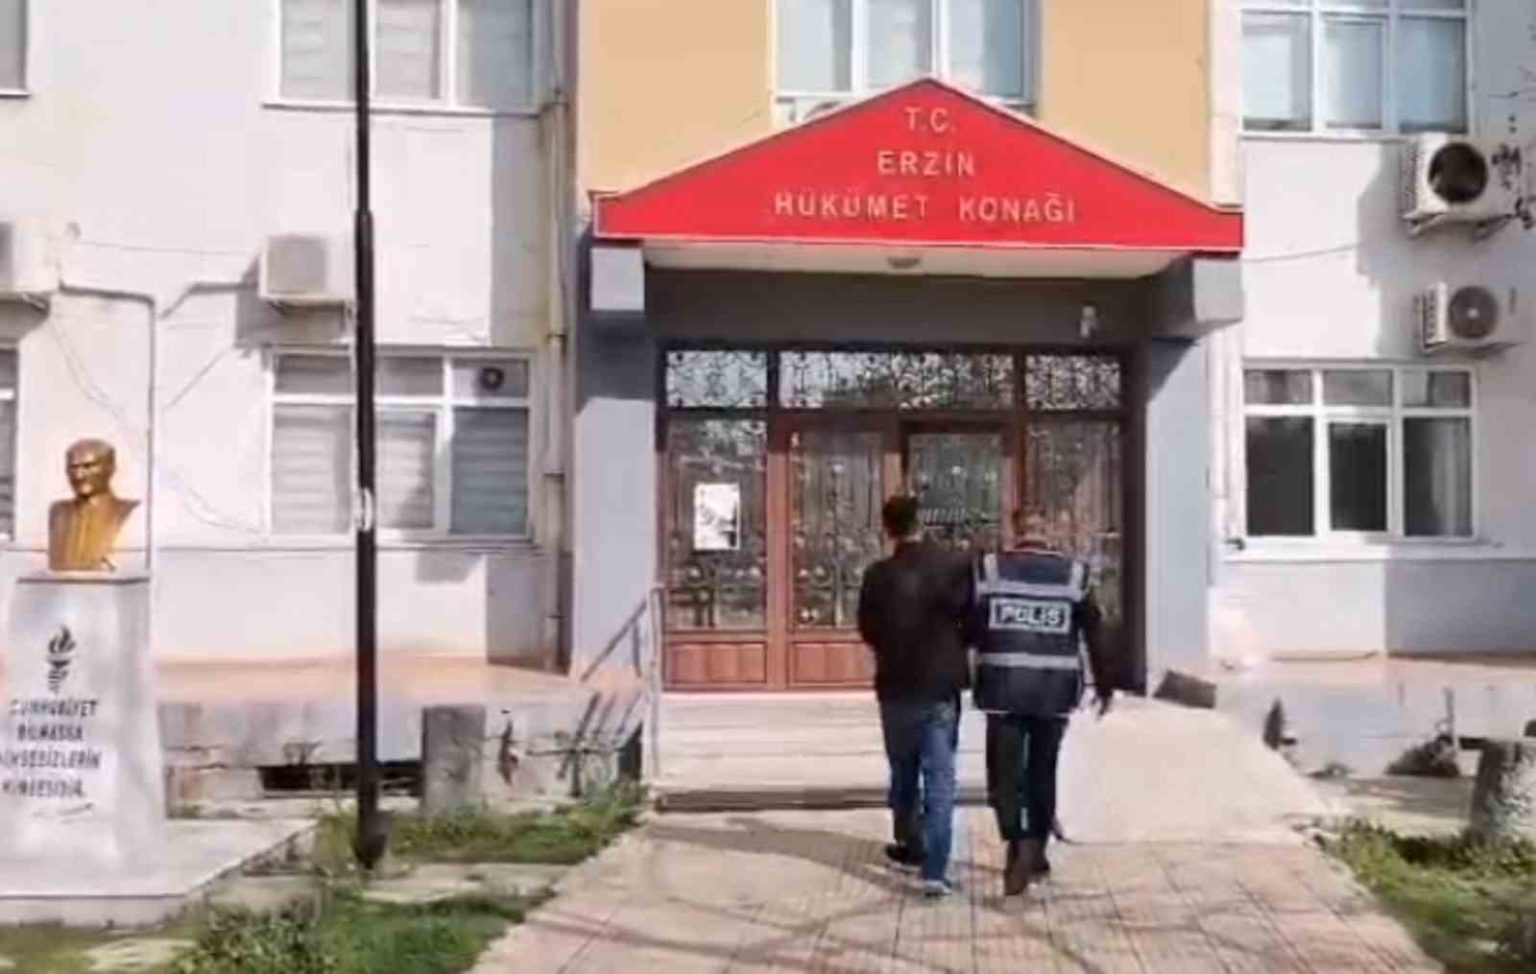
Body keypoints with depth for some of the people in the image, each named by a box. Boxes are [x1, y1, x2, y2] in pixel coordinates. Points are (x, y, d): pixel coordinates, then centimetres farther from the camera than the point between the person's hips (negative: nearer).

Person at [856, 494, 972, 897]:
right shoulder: (955, 564, -9)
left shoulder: (878, 575, -7)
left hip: (896, 687, 1)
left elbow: (867, 630, 2)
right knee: (939, 776, -1)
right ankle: (935, 869, -10)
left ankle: (911, 846, 34)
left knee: (904, 771, 19)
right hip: (941, 686, -1)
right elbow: (974, 619, -4)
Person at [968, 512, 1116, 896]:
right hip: (1055, 690, 2)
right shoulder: (1074, 573, 2)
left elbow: (968, 626, 0)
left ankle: (1019, 846, -17)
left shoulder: (988, 568, -2)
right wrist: (1104, 685, 16)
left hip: (1004, 688, -2)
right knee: (1042, 771, 14)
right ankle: (1036, 851, 22)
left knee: (1005, 772, 2)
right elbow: (1094, 635, 5)